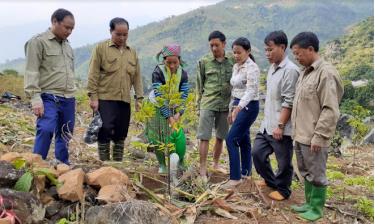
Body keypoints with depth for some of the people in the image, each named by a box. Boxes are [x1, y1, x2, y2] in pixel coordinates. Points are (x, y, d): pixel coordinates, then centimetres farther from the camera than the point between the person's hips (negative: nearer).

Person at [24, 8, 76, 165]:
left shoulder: (68, 46, 19)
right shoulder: (38, 42, -3)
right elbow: (31, 72, -11)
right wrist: (35, 98, -19)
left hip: (68, 99, 7)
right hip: (49, 98, -7)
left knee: (65, 135, 10)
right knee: (46, 130, -20)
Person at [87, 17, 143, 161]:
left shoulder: (132, 52, 15)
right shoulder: (101, 48, 1)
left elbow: (137, 77, 15)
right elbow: (93, 74, -3)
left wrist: (139, 98, 9)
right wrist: (93, 97, -9)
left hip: (124, 100, 4)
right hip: (105, 99, -4)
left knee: (120, 135, 9)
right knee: (105, 131, -9)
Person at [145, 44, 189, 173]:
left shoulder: (183, 74, -9)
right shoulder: (158, 72, -21)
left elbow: (184, 96, -9)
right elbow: (159, 97, -24)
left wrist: (178, 114, -23)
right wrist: (169, 117, -27)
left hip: (174, 110, 3)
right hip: (158, 109, -2)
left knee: (179, 138, -7)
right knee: (159, 138, -1)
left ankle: (180, 163, 15)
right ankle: (162, 165, 21)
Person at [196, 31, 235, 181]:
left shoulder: (232, 61, 2)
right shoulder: (204, 62, 0)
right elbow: (199, 85, 5)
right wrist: (198, 105, 4)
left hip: (225, 104, 2)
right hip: (208, 104, -2)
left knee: (220, 137, 13)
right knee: (204, 137, -3)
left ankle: (216, 164, 30)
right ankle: (203, 170, 3)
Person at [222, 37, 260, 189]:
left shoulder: (252, 68, -16)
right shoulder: (236, 67, 10)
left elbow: (251, 91, -28)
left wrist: (239, 107, -41)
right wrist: (232, 109, 18)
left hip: (249, 107, -9)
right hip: (239, 106, 9)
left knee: (231, 139, -11)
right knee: (243, 139, 15)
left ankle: (235, 177, -2)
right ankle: (245, 172, 27)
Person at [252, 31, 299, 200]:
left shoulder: (290, 70, -18)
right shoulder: (273, 67, 11)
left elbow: (288, 102, -20)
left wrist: (280, 126, -19)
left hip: (280, 128, -9)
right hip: (267, 124, 9)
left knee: (283, 161, 7)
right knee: (257, 153, 16)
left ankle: (282, 190, 27)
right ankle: (270, 180, 37)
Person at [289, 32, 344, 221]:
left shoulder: (326, 73, -16)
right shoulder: (305, 72, 11)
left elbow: (330, 111, -19)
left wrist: (318, 136, -19)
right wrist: (296, 131, 16)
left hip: (313, 138, -9)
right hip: (300, 135, 9)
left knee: (317, 175, 6)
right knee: (306, 173, 19)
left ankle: (317, 209, 20)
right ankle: (309, 203, 33)